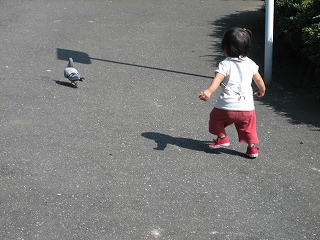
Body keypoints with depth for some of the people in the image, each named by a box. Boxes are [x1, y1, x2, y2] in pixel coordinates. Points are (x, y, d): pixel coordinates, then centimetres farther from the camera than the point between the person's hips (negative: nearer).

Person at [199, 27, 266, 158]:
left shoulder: (225, 64, -10)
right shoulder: (250, 64, 5)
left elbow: (218, 79, -28)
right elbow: (259, 80, 16)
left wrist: (209, 91, -42)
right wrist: (262, 91, 36)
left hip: (227, 106, -4)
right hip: (247, 107, 4)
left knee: (215, 117, 24)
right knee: (249, 127, 22)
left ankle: (222, 137, 26)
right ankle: (252, 147, 19)